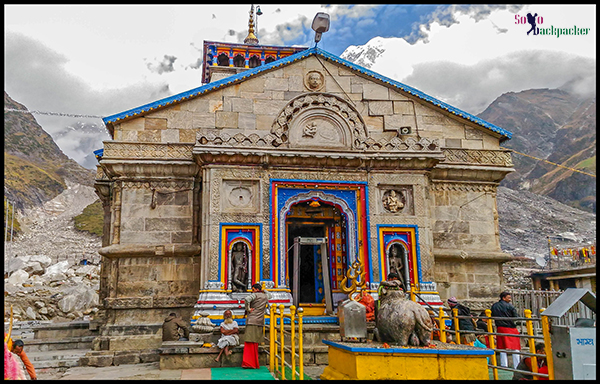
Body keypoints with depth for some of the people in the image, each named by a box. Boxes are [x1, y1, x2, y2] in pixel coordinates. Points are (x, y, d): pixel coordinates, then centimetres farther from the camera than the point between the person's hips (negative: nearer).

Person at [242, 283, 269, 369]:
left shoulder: (255, 295, -7)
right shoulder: (266, 297, 13)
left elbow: (247, 299, -26)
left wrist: (248, 309, -14)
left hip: (252, 321, -6)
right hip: (260, 322, 6)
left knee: (250, 342, -6)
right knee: (255, 343, 11)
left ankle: (249, 362, -9)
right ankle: (255, 363, 13)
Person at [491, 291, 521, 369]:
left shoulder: (494, 306, 7)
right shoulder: (509, 306, -6)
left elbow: (492, 316, 11)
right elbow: (516, 317, -6)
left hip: (500, 328, 4)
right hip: (511, 328, -4)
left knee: (502, 349, 9)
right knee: (515, 348, 4)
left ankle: (504, 365, 7)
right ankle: (516, 366, 3)